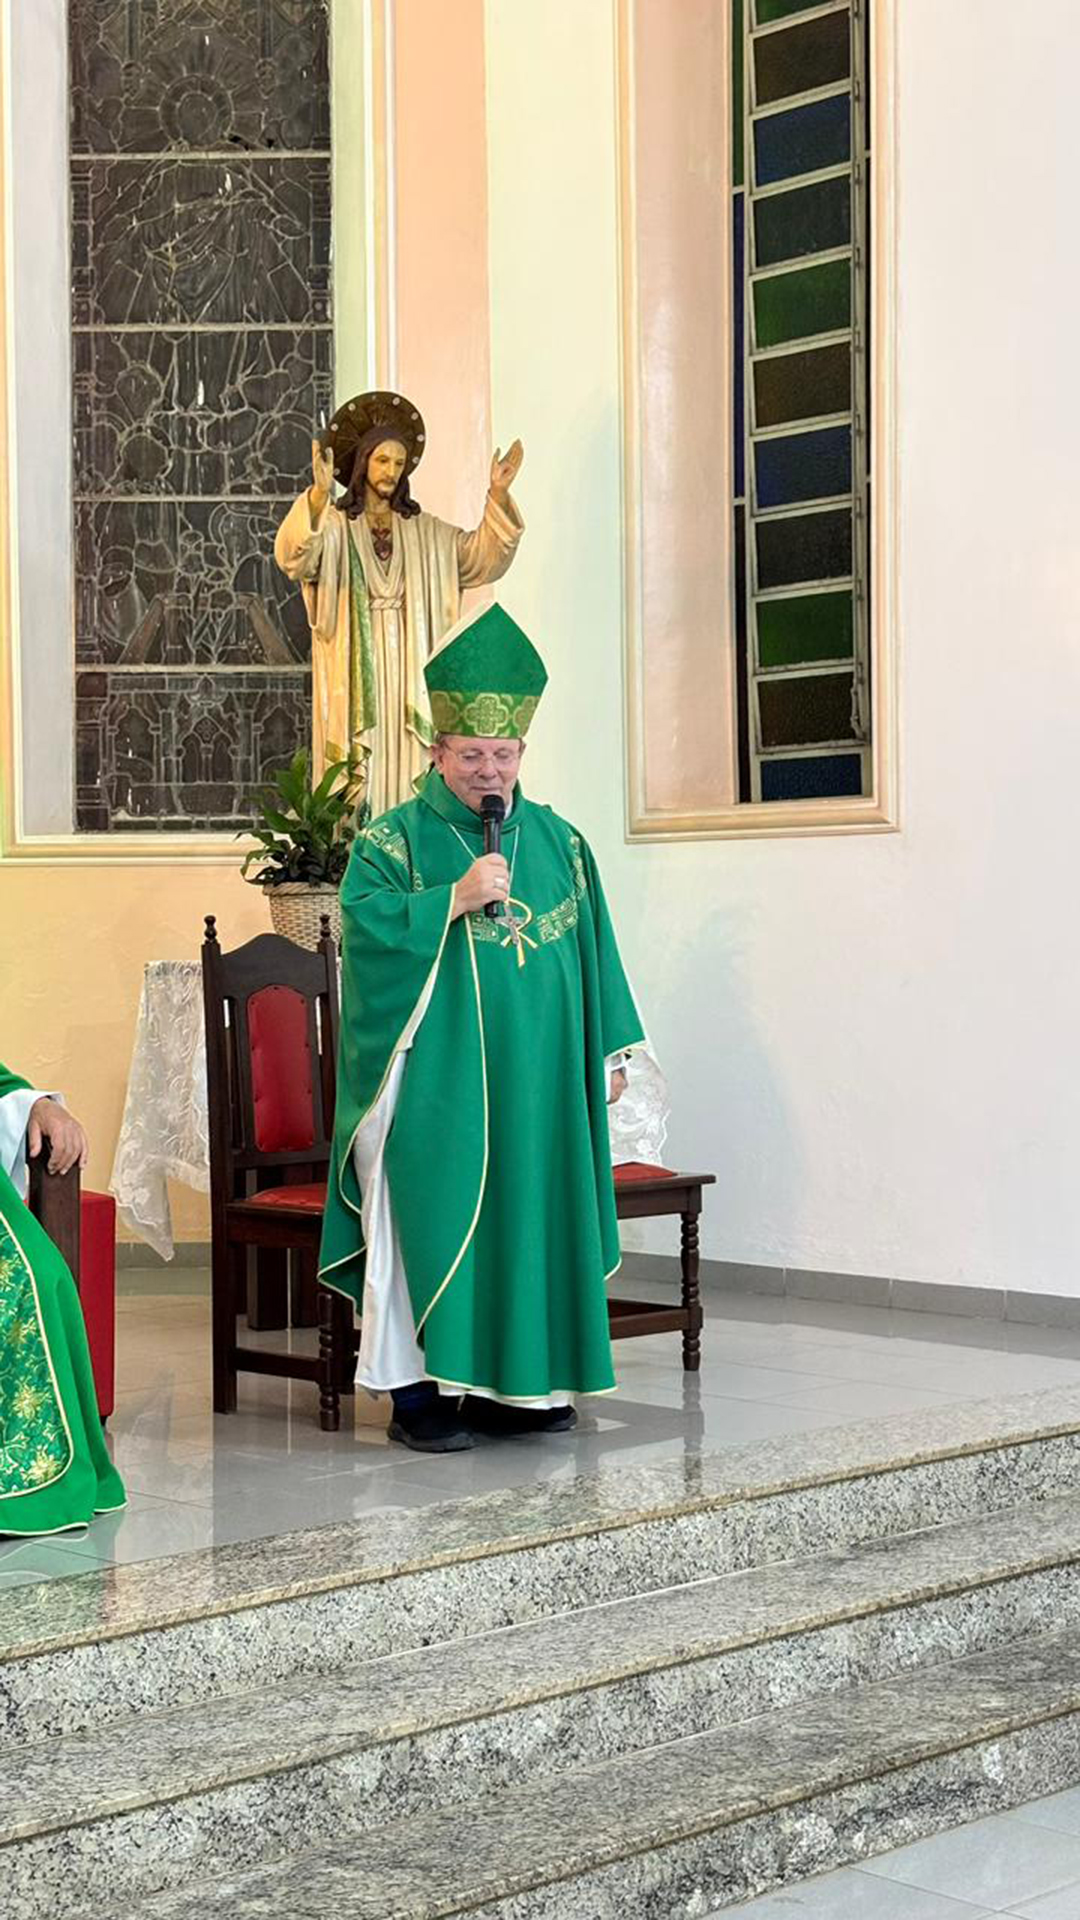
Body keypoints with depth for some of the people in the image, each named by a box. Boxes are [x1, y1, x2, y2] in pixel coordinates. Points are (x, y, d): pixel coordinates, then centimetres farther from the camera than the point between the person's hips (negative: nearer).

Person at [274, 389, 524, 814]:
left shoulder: (425, 532, 16)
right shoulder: (333, 524, 2)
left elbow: (482, 556, 6)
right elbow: (294, 555, -19)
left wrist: (498, 496, -9)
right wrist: (318, 495, -37)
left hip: (410, 678, 3)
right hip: (354, 676, -3)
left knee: (408, 774, -1)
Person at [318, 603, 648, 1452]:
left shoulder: (558, 840, 13)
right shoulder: (397, 837, 0)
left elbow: (593, 947, 15)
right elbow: (365, 926, -14)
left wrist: (610, 1050, 11)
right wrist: (454, 899, -20)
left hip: (537, 1081, 5)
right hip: (437, 1082, -4)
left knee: (533, 1215, 7)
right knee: (437, 1217, -6)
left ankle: (517, 1382, 17)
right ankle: (422, 1390, 1)